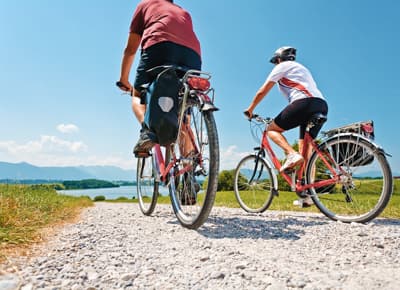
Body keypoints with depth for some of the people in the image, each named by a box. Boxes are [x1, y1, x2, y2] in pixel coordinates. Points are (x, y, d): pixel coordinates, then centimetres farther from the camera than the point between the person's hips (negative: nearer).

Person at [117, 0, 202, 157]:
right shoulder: (184, 13, 40)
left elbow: (130, 49, 27)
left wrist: (123, 79, 36)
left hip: (160, 46, -3)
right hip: (193, 54, 4)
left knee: (138, 95, 16)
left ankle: (147, 129, -14)